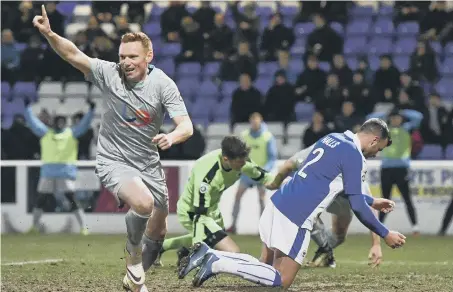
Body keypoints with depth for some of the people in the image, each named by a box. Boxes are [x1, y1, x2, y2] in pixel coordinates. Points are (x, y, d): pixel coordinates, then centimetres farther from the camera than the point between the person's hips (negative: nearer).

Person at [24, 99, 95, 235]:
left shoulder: (72, 133, 8)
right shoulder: (45, 133, 12)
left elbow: (84, 124, -1)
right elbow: (33, 122, 10)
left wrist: (91, 110, -13)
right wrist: (27, 107, 5)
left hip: (66, 171, -3)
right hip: (48, 172, 3)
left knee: (72, 199, -8)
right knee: (41, 199, 7)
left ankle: (83, 227, -7)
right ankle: (35, 226, 19)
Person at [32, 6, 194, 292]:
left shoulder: (163, 84, -12)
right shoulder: (109, 74, -12)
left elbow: (187, 126, -18)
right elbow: (73, 54, -19)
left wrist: (172, 136, -41)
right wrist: (49, 34, -37)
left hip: (149, 164, 3)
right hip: (114, 161, -3)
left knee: (158, 231, 11)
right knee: (143, 203, -33)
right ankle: (133, 250, -3)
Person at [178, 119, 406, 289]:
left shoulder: (332, 138, 18)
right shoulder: (354, 156, -9)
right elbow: (357, 206, -10)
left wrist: (373, 202, 38)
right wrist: (385, 234, -2)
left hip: (277, 203, 9)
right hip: (295, 218, -9)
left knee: (266, 267, 17)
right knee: (282, 280, -2)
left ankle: (210, 256, 0)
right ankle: (217, 264, -13)